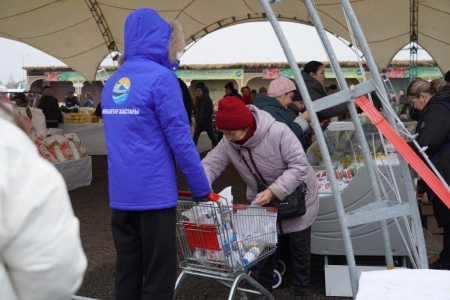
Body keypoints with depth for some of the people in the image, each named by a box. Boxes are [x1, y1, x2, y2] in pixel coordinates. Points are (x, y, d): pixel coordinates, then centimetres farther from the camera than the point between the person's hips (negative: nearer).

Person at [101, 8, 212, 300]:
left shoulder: (112, 82, 13)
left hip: (121, 194, 7)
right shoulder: (160, 78, -11)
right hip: (154, 193, -7)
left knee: (127, 272, 15)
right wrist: (202, 188, -4)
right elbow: (180, 140, -14)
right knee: (159, 276, 3)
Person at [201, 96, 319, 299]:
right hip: (262, 200, 5)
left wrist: (274, 191, -37)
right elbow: (211, 163, -17)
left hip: (296, 197, -4)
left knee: (299, 247, 9)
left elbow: (299, 166, -31)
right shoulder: (228, 143, -16)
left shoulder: (278, 132, -33)